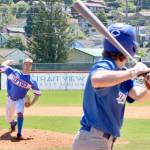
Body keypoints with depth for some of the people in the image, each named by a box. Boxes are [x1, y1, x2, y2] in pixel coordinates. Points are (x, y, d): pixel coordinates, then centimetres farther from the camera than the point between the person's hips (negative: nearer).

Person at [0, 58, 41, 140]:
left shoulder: (31, 81, -15)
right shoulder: (15, 72, -14)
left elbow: (37, 92, -4)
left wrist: (31, 103, -10)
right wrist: (9, 61, 1)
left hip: (20, 100, -2)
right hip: (10, 99, 2)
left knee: (20, 113, -29)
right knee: (8, 118, 16)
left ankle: (19, 134, -24)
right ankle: (13, 123, 54)